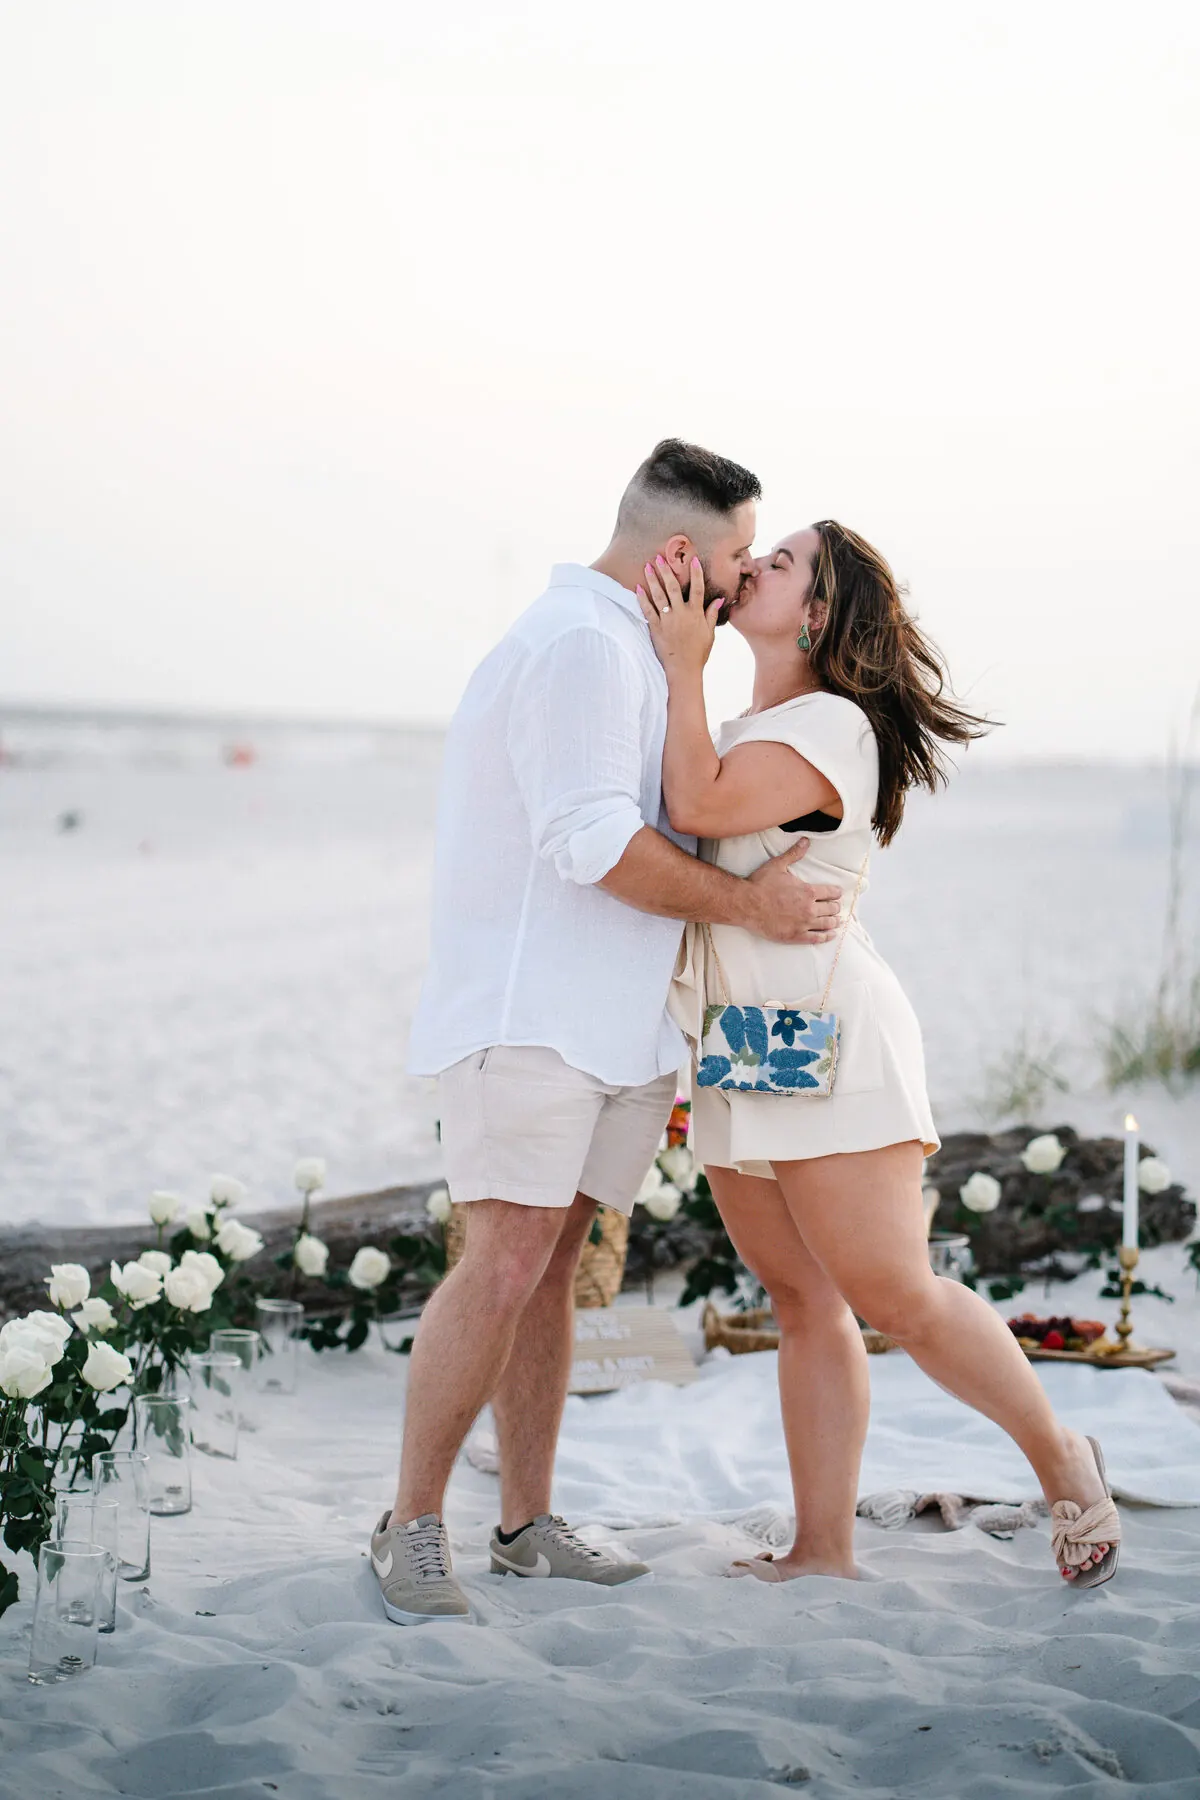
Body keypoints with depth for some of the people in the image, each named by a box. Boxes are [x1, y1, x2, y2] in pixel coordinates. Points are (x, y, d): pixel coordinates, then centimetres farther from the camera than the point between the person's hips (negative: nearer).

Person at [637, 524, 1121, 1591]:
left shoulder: (831, 726, -11)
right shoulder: (740, 735, 18)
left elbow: (701, 805, -22)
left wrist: (683, 665, -15)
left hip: (828, 1043, -9)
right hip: (738, 1058, 9)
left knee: (894, 1296, -8)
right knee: (801, 1299, 7)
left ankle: (1063, 1462, 12)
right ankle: (824, 1551, 9)